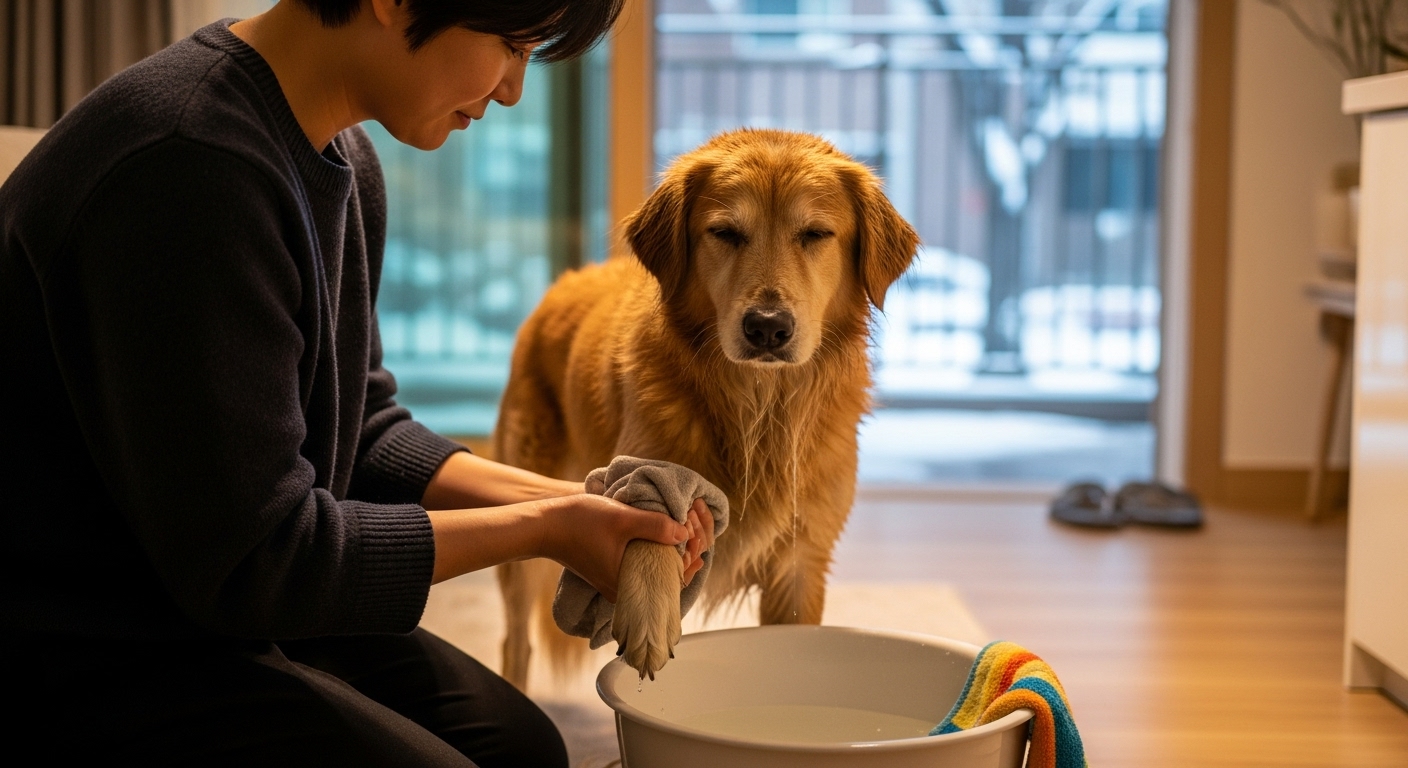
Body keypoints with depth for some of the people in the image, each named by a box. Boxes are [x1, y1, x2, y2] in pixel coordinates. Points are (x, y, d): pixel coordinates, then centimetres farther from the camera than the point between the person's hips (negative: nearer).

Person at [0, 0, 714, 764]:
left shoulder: (344, 158, 3)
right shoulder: (187, 171, -28)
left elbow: (359, 433, 11)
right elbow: (252, 561, -25)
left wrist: (560, 497, -3)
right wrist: (542, 528, -17)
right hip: (88, 662, -9)